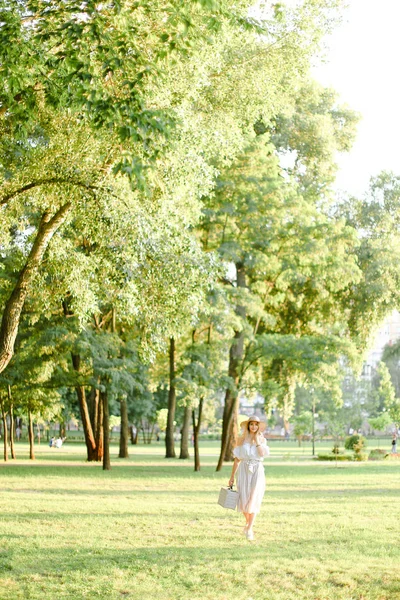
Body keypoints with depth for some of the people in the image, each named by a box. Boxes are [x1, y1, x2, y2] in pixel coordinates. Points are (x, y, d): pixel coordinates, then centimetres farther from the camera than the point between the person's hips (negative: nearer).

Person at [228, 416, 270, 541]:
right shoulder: (242, 440, 6)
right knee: (243, 500, 1)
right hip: (244, 471, 1)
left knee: (253, 499, -9)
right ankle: (248, 521, 31)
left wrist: (257, 440, -9)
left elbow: (262, 453, -12)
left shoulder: (262, 439, 6)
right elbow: (237, 459, 8)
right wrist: (232, 476, 6)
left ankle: (249, 529, -4)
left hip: (257, 471, -1)